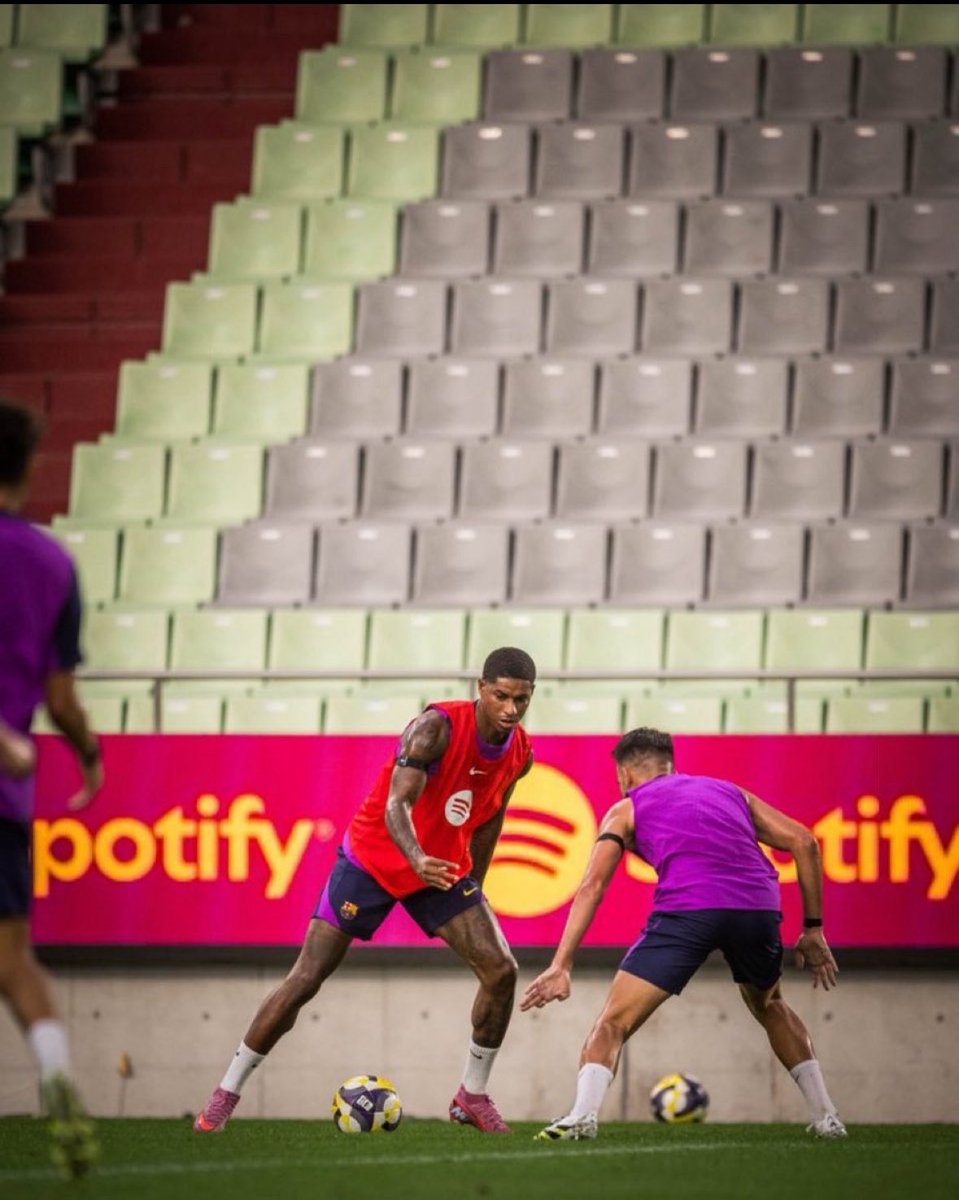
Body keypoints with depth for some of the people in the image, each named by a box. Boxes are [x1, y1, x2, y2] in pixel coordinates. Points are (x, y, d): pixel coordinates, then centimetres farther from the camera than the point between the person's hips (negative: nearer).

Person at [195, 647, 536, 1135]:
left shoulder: (520, 753, -5)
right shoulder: (438, 725, -26)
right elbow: (397, 804, -37)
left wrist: (472, 888, 20)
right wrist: (418, 861, -55)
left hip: (444, 867, 5)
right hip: (372, 858, -5)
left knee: (501, 971, -9)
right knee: (305, 979, -8)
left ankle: (473, 1095, 9)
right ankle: (226, 1093, 3)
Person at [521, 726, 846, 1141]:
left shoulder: (627, 808, 22)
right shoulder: (729, 792, 32)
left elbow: (592, 884, 8)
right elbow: (803, 841, 21)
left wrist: (561, 966, 1)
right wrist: (813, 929, 24)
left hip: (686, 908, -4)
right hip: (757, 905, 4)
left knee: (613, 1024, 2)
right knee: (770, 1008, 32)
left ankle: (583, 1114, -21)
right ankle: (825, 1118, 27)